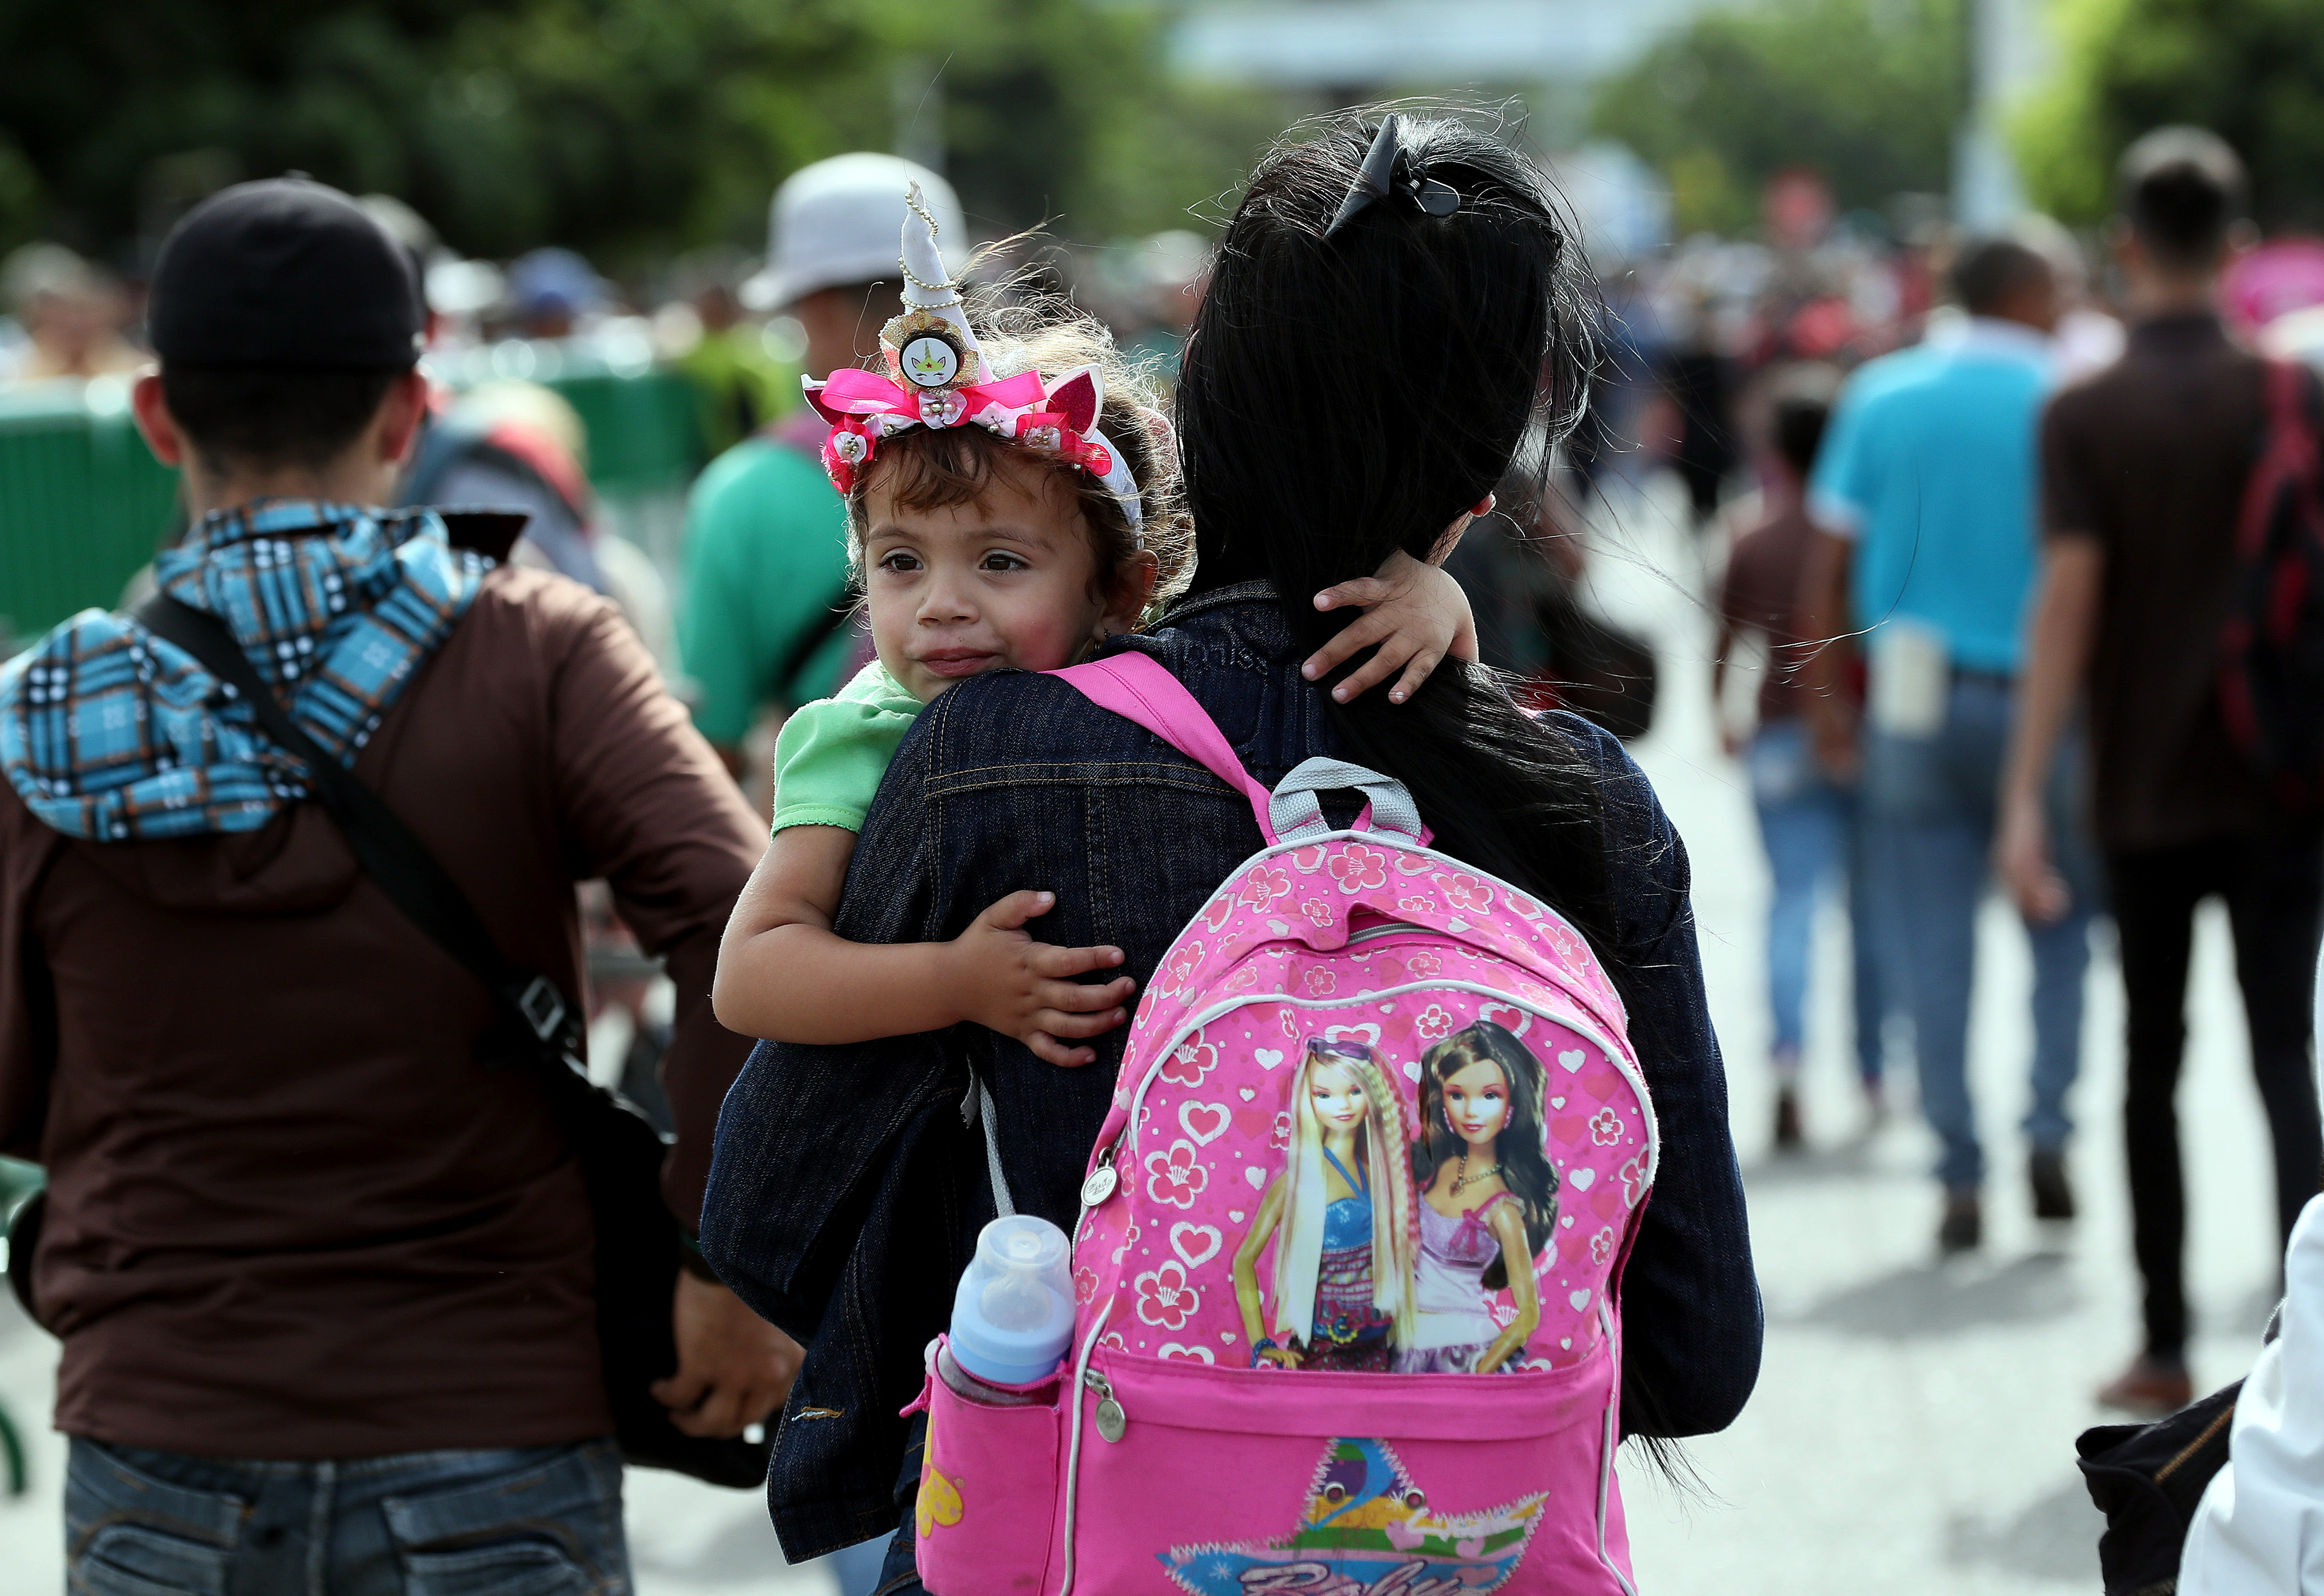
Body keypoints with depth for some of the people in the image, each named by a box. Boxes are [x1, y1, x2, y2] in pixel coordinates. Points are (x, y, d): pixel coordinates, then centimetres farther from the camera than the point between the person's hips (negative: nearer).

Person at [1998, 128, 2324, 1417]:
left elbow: (2069, 599, -13)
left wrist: (2024, 798, -14)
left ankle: (2166, 1348, 17)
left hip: (2145, 791, 0)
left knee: (2153, 1064, 12)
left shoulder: (2085, 415, -5)